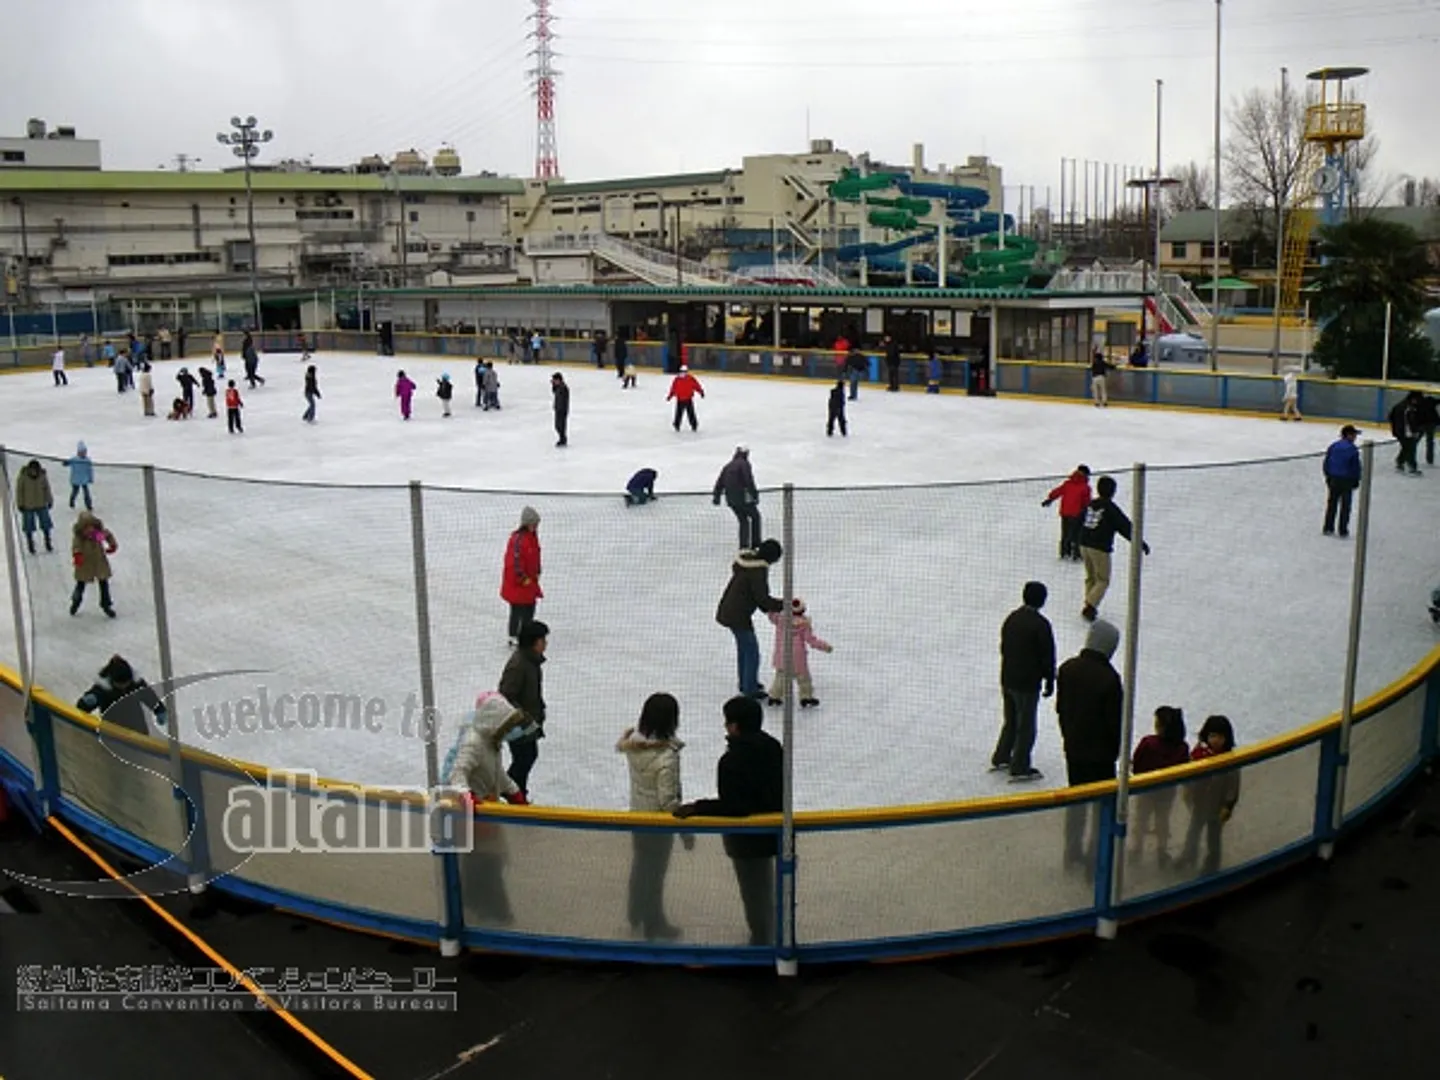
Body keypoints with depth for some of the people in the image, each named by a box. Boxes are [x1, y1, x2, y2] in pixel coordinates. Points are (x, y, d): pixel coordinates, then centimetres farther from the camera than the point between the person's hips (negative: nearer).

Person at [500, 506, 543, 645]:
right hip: (516, 582, -9)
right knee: (518, 610, 0)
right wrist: (523, 579, -19)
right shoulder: (518, 538, -22)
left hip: (529, 581, 9)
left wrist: (537, 573, 16)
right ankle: (513, 637, 11)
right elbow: (514, 561, -23)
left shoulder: (533, 537, 9)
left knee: (530, 608, 15)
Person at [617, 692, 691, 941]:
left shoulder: (634, 741, -15)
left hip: (637, 815, 7)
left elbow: (621, 746, 9)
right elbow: (668, 801, -28)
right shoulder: (667, 756, -32)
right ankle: (653, 926, 33)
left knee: (640, 865, 27)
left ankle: (636, 915, 47)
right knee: (655, 873, 13)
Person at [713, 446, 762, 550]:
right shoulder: (744, 464, -6)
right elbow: (749, 481, -15)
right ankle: (755, 543, 2)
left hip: (731, 499, 7)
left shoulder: (728, 465, 16)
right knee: (755, 516, 8)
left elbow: (719, 482, 16)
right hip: (742, 497, -7)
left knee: (743, 521, 15)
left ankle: (743, 545, 7)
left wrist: (716, 496, 19)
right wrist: (755, 495, -15)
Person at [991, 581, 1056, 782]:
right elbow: (1047, 656, -14)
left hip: (1007, 679, 7)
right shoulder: (1040, 624, -18)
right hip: (1028, 683, -7)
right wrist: (1049, 681, -3)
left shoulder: (1011, 618, 4)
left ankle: (1001, 759, 29)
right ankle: (1019, 769, 9)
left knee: (1010, 721, 21)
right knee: (1026, 726, 3)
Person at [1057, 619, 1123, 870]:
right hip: (1100, 753, -6)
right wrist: (1115, 750, 0)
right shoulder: (1108, 678, -23)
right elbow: (1114, 720, -17)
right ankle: (1094, 856, 12)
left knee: (1076, 799, 19)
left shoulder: (1068, 669, -4)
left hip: (1073, 748, 6)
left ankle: (1072, 852, 29)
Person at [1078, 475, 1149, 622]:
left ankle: (1090, 606, 23)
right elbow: (1125, 527, -11)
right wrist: (1140, 543, -6)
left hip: (1084, 545, 7)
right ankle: (1089, 608, -10)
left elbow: (1080, 525, 18)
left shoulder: (1090, 505, 9)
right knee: (1102, 581, 2)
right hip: (1100, 548, -7)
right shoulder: (1111, 508, -10)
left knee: (1091, 578, 20)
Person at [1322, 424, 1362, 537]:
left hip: (1333, 479, 4)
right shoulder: (1353, 449, -14)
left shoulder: (1333, 446, 1)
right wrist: (1356, 480, 0)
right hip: (1347, 480, -4)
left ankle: (1328, 528, 16)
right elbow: (1356, 466, -11)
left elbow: (1326, 464, 4)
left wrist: (1328, 476, 14)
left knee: (1332, 504, 14)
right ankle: (1343, 531, 8)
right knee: (1345, 506, 5)